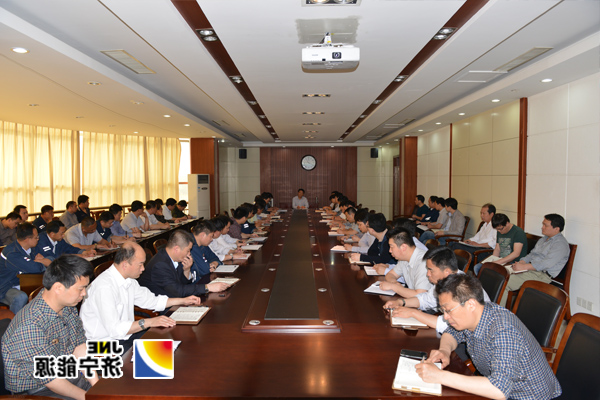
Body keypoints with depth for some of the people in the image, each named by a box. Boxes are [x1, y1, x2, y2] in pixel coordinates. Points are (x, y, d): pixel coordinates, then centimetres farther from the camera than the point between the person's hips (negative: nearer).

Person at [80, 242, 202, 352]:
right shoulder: (104, 287, -24)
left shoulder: (128, 280, 5)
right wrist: (149, 322, -30)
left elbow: (150, 300, 20)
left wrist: (183, 301, 16)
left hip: (123, 334, 9)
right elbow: (114, 329, -30)